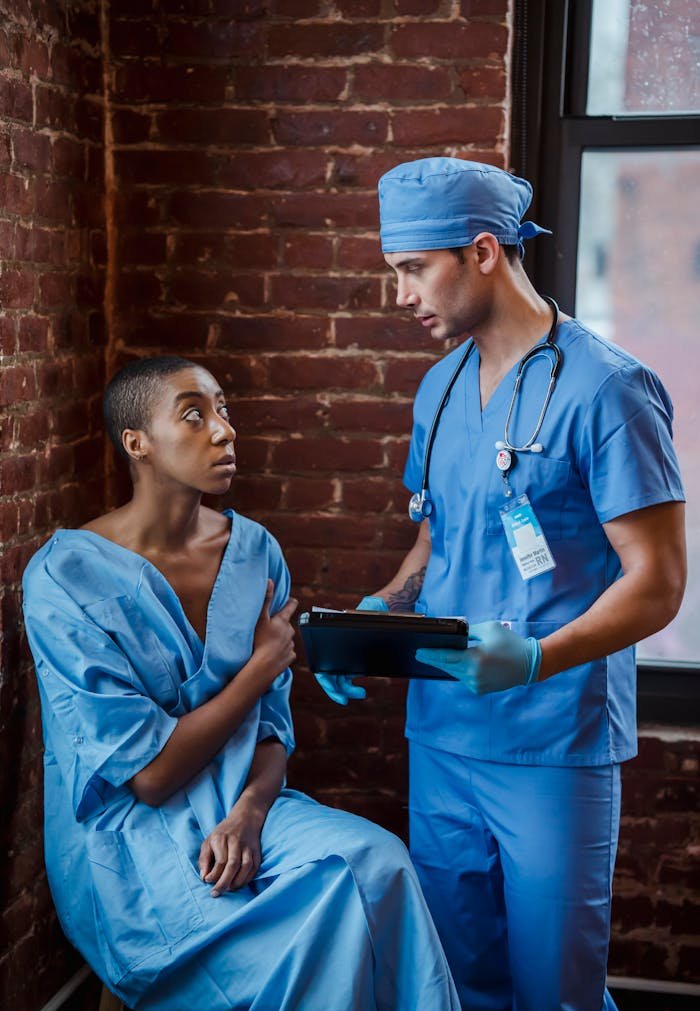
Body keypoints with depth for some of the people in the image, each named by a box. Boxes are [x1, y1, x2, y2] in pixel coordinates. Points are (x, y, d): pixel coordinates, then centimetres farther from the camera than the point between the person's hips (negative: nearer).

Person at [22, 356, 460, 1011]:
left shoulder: (254, 551, 3)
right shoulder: (66, 576, -14)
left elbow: (272, 725, 4)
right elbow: (149, 774, -16)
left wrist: (248, 814, -18)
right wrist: (262, 663, -9)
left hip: (241, 805, 5)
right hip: (127, 839, -5)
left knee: (379, 861, -24)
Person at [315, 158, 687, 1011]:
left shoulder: (605, 388, -13)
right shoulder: (441, 387, 10)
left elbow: (656, 581, -14)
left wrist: (537, 658, -29)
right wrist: (378, 613, 0)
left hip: (554, 747, -6)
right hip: (440, 735, 6)